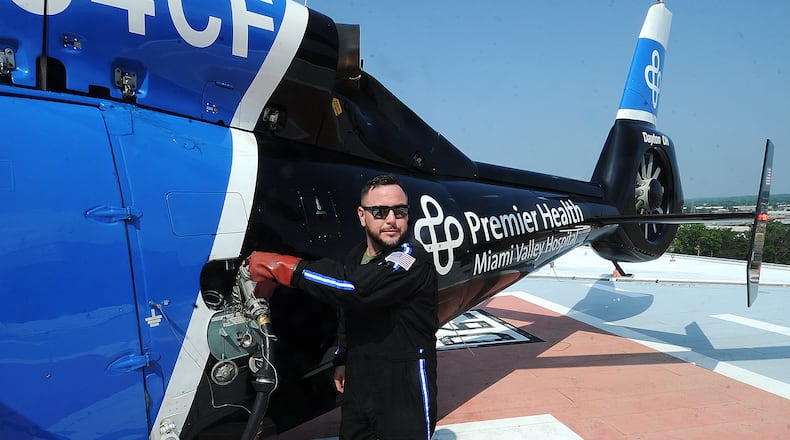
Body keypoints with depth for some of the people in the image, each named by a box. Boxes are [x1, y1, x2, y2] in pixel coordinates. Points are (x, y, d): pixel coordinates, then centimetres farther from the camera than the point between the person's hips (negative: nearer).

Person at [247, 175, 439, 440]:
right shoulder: (356, 256, 6)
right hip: (358, 385, 7)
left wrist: (282, 267, -31)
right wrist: (342, 360, 15)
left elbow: (357, 288, -35)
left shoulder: (412, 259, -21)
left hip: (405, 392, -7)